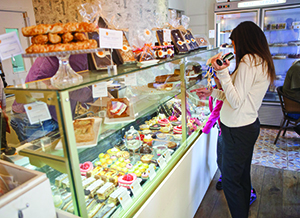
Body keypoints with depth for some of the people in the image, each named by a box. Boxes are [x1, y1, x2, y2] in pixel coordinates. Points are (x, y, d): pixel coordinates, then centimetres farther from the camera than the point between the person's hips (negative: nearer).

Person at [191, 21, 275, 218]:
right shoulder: (262, 62, 13)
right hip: (249, 125, 10)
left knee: (230, 179, 4)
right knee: (243, 176, 23)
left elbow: (236, 101, -22)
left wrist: (223, 73, -24)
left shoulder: (249, 61, -17)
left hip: (238, 130, -10)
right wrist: (212, 93, 15)